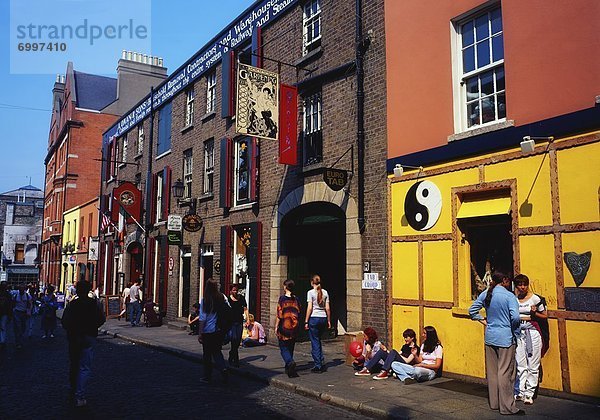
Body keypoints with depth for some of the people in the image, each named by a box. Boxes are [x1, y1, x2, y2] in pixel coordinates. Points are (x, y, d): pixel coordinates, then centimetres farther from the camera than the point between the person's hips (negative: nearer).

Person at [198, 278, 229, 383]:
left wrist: (200, 333, -5)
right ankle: (223, 369, -3)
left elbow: (202, 319, -11)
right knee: (217, 352, 18)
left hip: (208, 331, -3)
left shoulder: (204, 300, -12)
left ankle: (207, 376, 19)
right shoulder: (222, 298, -4)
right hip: (220, 331, 3)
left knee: (207, 354, 12)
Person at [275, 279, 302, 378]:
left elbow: (279, 314, -11)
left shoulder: (282, 298, -9)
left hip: (284, 326, -5)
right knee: (290, 348, 16)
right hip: (294, 327, 5)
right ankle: (288, 368, 22)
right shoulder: (296, 299, 4)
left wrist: (276, 327, -4)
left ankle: (290, 362, -23)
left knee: (284, 348, 1)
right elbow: (299, 314, 9)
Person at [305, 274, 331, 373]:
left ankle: (318, 366, 4)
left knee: (315, 342, 3)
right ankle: (322, 363, 16)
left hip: (314, 318, -5)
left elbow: (309, 308, -10)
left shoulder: (311, 292, -6)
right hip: (323, 318, 5)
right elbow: (327, 308, 6)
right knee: (318, 340, 20)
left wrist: (306, 321, -5)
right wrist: (329, 321, 14)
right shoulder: (325, 292, 7)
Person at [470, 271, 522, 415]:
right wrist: (515, 330, -4)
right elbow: (515, 317, -20)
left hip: (490, 337, 6)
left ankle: (494, 403, 23)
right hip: (505, 338, -6)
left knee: (492, 371, 13)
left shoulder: (485, 294, 5)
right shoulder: (509, 296, -12)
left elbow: (472, 310, 9)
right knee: (505, 372, 0)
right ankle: (507, 407, 6)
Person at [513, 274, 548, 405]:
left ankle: (529, 393, 8)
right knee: (519, 364, 4)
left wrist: (534, 313, -11)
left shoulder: (535, 298, -1)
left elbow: (545, 316, 6)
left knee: (533, 365, 0)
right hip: (518, 333, 2)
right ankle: (519, 392, 12)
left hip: (533, 333, -2)